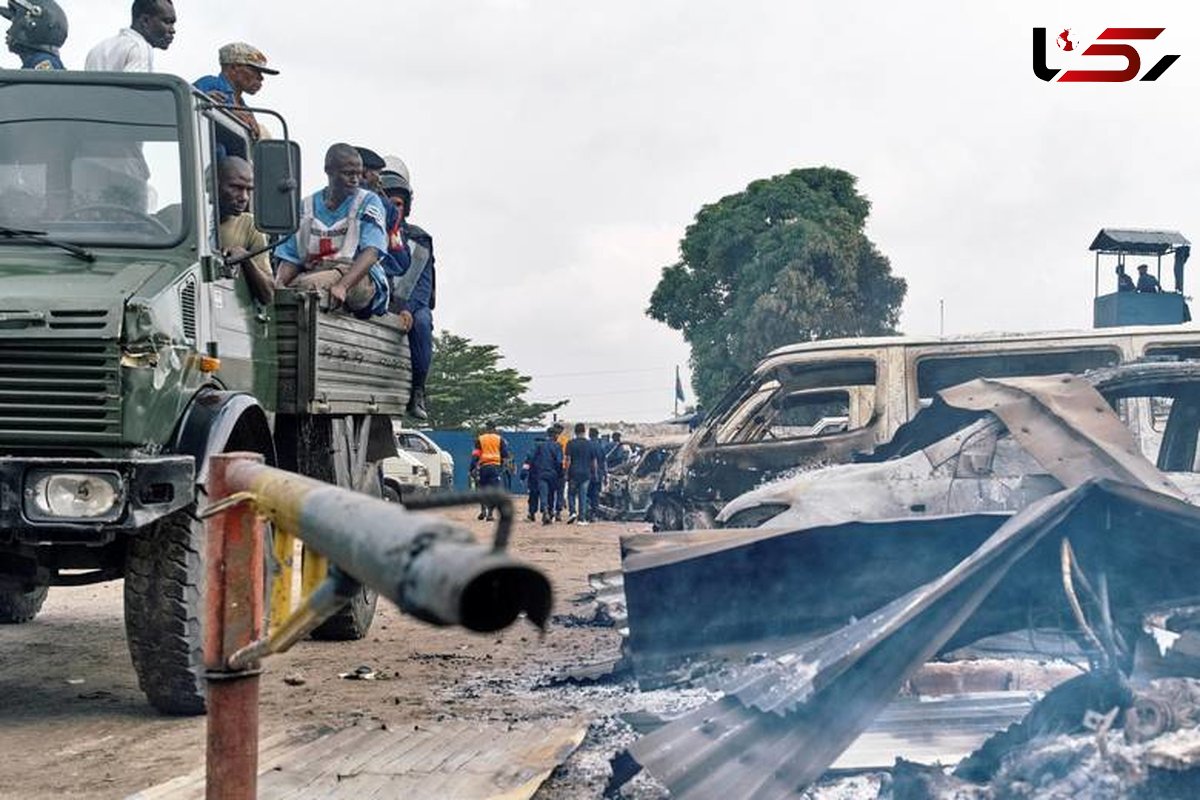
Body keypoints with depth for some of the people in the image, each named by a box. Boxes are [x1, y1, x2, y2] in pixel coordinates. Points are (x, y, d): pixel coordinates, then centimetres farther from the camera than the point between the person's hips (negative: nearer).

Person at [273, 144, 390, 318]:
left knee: (310, 284, -36)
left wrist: (342, 285, -30)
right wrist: (278, 285, -11)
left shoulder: (368, 202, 4)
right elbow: (290, 258, 13)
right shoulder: (307, 206, 16)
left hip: (359, 279, -4)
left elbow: (371, 252, -11)